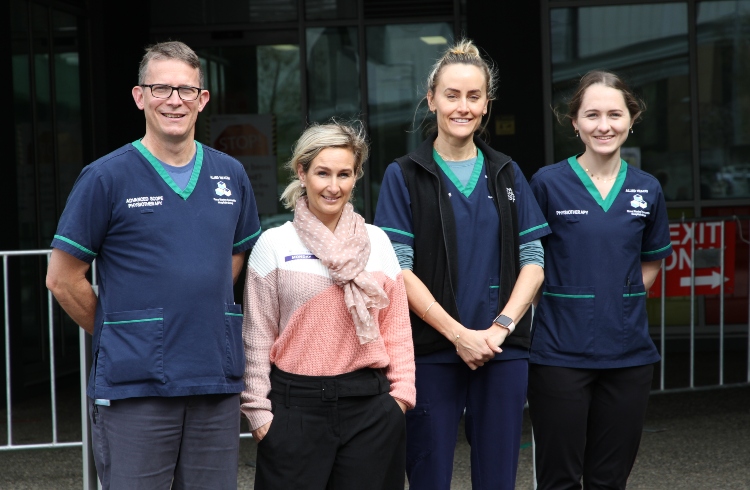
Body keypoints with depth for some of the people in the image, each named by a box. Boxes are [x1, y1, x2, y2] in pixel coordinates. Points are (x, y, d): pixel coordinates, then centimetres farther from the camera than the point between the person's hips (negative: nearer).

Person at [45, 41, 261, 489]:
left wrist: (201, 329, 12)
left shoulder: (231, 175, 9)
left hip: (218, 382, 4)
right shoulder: (106, 177, -4)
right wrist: (116, 336, 6)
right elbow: (63, 279, 0)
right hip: (134, 386, -4)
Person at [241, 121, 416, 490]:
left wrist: (402, 393, 3)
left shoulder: (377, 242, 8)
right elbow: (258, 338, 2)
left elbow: (396, 327, 11)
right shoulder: (274, 245, 1)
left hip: (370, 405, 2)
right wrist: (258, 410, -1)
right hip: (297, 403, -2)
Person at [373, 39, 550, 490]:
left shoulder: (507, 174, 11)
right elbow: (398, 268, -6)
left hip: (503, 351, 3)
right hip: (432, 351, -2)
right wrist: (459, 334, -13)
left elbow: (533, 260, 6)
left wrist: (502, 326, -10)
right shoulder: (405, 175, 2)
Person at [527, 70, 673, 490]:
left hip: (628, 353, 3)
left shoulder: (647, 189, 6)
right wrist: (567, 307, -5)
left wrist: (622, 299, 5)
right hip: (562, 353, -3)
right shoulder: (548, 183, -5)